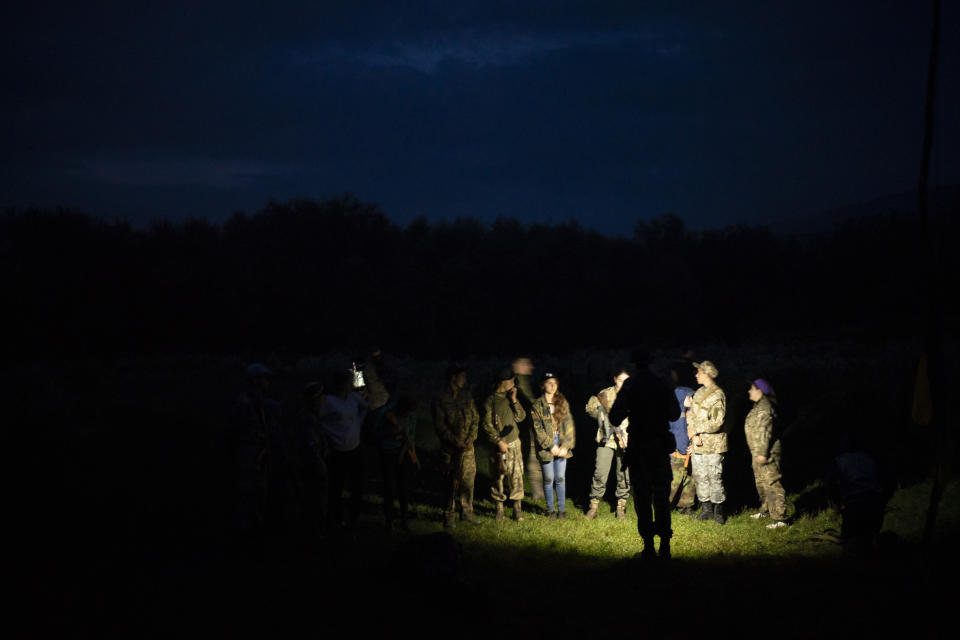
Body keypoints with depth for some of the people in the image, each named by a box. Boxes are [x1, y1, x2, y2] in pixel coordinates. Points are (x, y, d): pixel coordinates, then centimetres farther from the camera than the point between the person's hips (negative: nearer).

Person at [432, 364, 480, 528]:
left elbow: (475, 418, 9)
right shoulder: (440, 401, -7)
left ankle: (467, 511, 19)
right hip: (450, 447, -4)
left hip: (467, 446, 4)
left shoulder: (467, 396, 8)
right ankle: (449, 515, 6)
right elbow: (440, 426, -9)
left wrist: (471, 439, -5)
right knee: (453, 481, -4)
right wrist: (456, 442, -14)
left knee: (468, 478, 6)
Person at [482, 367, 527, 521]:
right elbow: (487, 425, -7)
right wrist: (499, 442, -12)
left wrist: (514, 400, -6)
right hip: (500, 445, -4)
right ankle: (499, 508, 11)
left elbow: (520, 417, 4)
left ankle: (517, 509, 5)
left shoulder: (511, 398, 11)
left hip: (514, 443, 4)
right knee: (500, 477, 0)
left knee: (517, 476, 0)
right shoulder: (491, 401, -5)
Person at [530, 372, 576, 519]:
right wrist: (551, 446, -12)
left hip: (562, 447, 2)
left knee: (560, 478, 4)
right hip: (546, 446, -2)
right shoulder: (537, 405, -2)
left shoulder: (563, 403, 8)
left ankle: (562, 509, 12)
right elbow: (537, 428, -7)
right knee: (548, 479, 2)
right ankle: (550, 510, 13)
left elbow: (568, 425, 5)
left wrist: (565, 446, -5)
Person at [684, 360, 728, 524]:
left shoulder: (717, 395, -12)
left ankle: (718, 511, 7)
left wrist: (696, 430, -13)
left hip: (713, 445, -7)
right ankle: (706, 508, 20)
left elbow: (716, 423, -19)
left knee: (715, 478, -3)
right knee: (700, 477, 10)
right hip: (697, 444, 7)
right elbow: (691, 416, 11)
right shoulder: (699, 393, 13)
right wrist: (693, 435, -6)